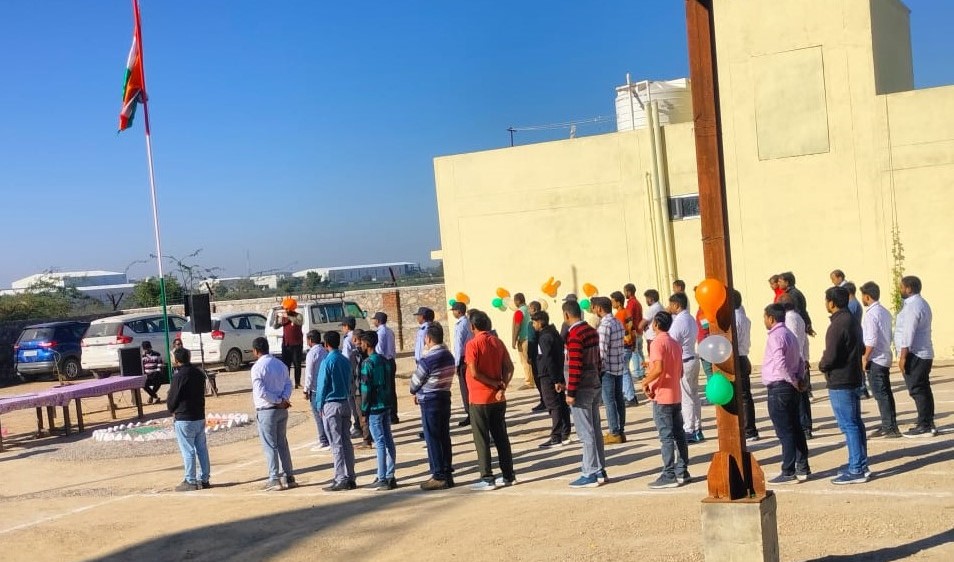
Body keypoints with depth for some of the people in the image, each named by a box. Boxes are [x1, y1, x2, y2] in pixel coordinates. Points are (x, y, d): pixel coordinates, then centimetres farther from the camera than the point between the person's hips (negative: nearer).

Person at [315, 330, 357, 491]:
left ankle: (341, 479, -5)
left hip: (331, 405, -6)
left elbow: (322, 386, -9)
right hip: (345, 403, 7)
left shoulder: (327, 362, -12)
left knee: (336, 444, -4)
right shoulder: (346, 361, 8)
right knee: (346, 442, 9)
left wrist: (319, 406, 1)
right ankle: (350, 478, 10)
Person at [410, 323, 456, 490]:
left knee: (432, 440, -1)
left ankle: (439, 477, 2)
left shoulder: (428, 359, -18)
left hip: (430, 402, -8)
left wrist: (415, 392, 14)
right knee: (444, 438, 12)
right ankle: (447, 474, 18)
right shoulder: (449, 356, 6)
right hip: (445, 397, 8)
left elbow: (415, 381, -8)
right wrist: (421, 393, 13)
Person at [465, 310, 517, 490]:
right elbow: (509, 368, 2)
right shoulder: (498, 342, 6)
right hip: (498, 399, 6)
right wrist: (503, 386, -7)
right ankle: (508, 475, 17)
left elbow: (474, 373, -19)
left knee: (482, 440, 1)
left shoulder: (472, 344, -13)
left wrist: (496, 383, -10)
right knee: (501, 437, 12)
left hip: (479, 400, -6)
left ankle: (487, 479, 3)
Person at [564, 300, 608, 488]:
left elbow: (575, 365, -20)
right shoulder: (592, 331, 11)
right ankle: (600, 471, 18)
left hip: (582, 388, -9)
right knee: (595, 430, 13)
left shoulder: (574, 334, -16)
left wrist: (571, 392, -17)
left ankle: (590, 474, -1)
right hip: (595, 386, 9)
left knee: (585, 433, -4)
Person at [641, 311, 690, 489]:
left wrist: (645, 382, -13)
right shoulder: (676, 344, 13)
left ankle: (669, 476, -4)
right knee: (679, 434, 11)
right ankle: (682, 472, 16)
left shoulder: (657, 342, -13)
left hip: (661, 396, -8)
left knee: (666, 436, -5)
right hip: (676, 396, 8)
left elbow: (658, 368, -27)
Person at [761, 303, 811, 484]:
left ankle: (788, 473, -2)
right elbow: (799, 360, 17)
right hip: (791, 387, 9)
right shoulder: (789, 334, 16)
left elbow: (780, 362, -26)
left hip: (778, 389, -9)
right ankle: (802, 468, 18)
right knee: (795, 429, 13)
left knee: (784, 432, -5)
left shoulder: (775, 336, -15)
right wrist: (800, 378, 8)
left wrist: (792, 381, -15)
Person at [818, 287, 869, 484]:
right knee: (856, 423, 14)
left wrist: (821, 365, -2)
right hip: (854, 379, 10)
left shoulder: (837, 325, -19)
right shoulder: (852, 321, 12)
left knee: (848, 426, -6)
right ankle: (861, 464, 21)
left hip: (839, 382, -10)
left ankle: (856, 470, -4)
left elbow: (830, 357, -24)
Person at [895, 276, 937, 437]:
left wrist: (903, 357, -21)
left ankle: (924, 426, -6)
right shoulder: (922, 303, 17)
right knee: (924, 389, 13)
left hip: (914, 355, -10)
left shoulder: (912, 306, -17)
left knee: (917, 390, -7)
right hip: (924, 354, 10)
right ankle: (928, 423, 19)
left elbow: (908, 334, -22)